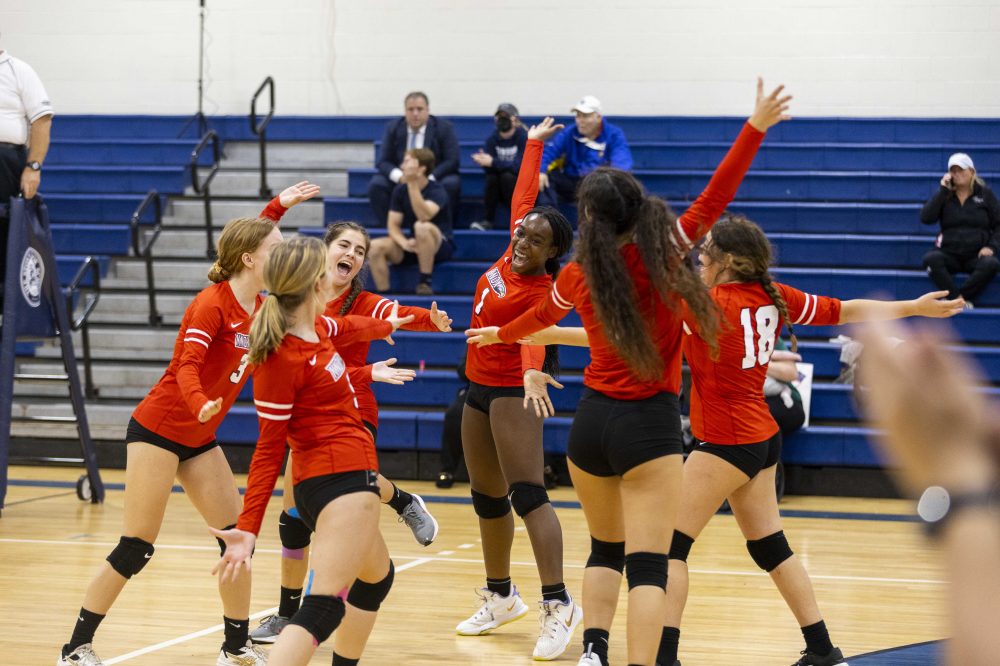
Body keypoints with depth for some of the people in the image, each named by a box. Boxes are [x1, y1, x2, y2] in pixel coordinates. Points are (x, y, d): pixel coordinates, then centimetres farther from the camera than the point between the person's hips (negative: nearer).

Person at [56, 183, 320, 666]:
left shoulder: (261, 308, 3)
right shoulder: (211, 305, -19)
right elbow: (188, 366, -33)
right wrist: (201, 406, -51)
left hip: (199, 440, 8)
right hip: (158, 429, -8)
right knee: (136, 548, -7)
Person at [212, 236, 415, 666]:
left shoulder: (317, 325, 8)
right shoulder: (282, 358, -18)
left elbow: (346, 329, 34)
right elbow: (269, 449, -16)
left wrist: (386, 325, 56)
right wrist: (248, 530, -18)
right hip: (342, 480, -11)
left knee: (377, 575, 32)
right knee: (324, 607, -21)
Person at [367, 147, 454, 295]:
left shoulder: (436, 191, -16)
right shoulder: (400, 190, 1)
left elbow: (424, 216, -36)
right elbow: (393, 225, -1)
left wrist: (413, 184, -41)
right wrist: (404, 243, -22)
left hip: (439, 245, -5)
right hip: (412, 245, 5)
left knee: (422, 227, -39)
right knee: (375, 247, -21)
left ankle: (425, 282, -25)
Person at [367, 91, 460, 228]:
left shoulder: (444, 128, -5)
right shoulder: (392, 128, 1)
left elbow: (452, 161, -11)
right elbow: (382, 161, -2)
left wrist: (429, 178, -28)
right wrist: (399, 176, -25)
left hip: (434, 178, -2)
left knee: (451, 184, -33)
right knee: (376, 184, -25)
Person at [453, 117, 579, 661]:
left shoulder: (541, 292, -18)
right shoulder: (510, 258, 2)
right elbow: (522, 196, 15)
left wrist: (533, 373, -57)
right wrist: (534, 143, 25)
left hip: (513, 390, -9)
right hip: (479, 387, 9)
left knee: (527, 495, -19)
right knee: (486, 498, 15)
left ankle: (558, 606, -22)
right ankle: (500, 597, 29)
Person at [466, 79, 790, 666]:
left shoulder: (579, 275, 5)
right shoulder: (662, 254, -8)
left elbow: (543, 316, 25)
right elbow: (714, 199, -12)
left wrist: (500, 334, 47)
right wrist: (755, 129, -12)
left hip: (592, 421, 4)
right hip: (649, 425, -4)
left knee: (605, 548, 21)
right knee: (648, 563, -8)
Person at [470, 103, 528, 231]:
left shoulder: (523, 137, -12)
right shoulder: (492, 139, 1)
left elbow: (519, 166, -24)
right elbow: (488, 168, -10)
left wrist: (493, 162, -32)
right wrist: (484, 160, -34)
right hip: (500, 190, 3)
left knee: (507, 176, -31)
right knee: (491, 177, -26)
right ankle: (487, 221, -23)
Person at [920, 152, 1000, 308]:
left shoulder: (985, 194, 8)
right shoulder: (945, 195, 10)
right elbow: (926, 218, -5)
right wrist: (942, 190, -8)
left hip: (976, 254, -1)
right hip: (949, 253, 1)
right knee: (930, 259, -33)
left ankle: (957, 298, -29)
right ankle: (961, 300, -32)